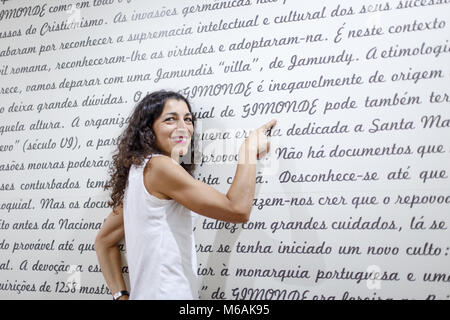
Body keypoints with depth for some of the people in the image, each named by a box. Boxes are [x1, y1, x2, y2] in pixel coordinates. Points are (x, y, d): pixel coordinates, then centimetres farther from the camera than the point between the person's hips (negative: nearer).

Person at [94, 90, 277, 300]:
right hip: (166, 294, -9)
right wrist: (250, 147, -7)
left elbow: (104, 241, 19)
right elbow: (237, 209, -19)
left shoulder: (138, 170, 13)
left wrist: (121, 295, 12)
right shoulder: (158, 166, -15)